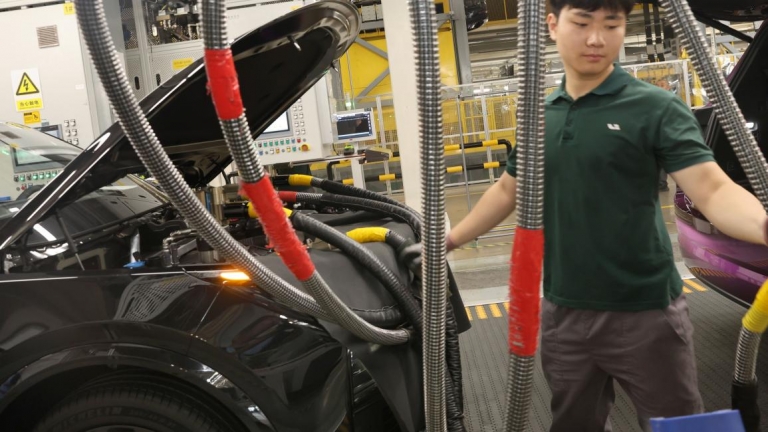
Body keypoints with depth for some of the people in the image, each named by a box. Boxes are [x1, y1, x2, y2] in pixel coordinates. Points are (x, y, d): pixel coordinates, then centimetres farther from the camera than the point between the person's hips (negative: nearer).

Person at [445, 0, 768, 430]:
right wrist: (449, 241, 17)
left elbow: (713, 190, -18)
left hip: (645, 313, -4)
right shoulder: (539, 117, 7)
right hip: (562, 312, 5)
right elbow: (507, 191, 18)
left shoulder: (655, 108, -9)